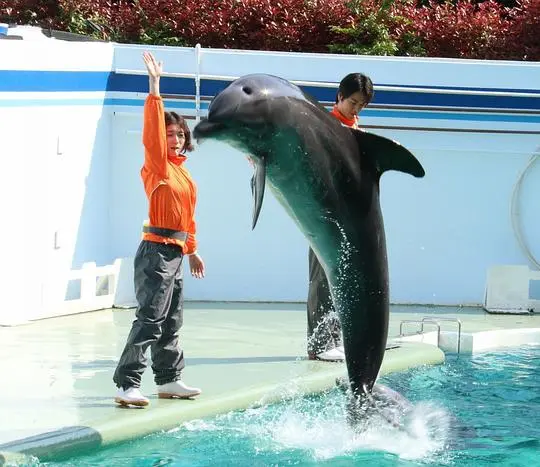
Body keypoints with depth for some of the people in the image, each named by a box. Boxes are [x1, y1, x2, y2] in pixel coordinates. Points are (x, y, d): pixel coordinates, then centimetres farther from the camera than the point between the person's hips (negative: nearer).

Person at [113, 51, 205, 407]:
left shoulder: (181, 168, 14)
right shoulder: (157, 165, -8)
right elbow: (152, 131, -23)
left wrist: (192, 251, 24)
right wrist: (155, 87, -28)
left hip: (176, 252, 9)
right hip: (157, 250, -9)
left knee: (172, 320, 15)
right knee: (150, 319, -14)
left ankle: (169, 380, 25)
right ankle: (127, 385, -16)